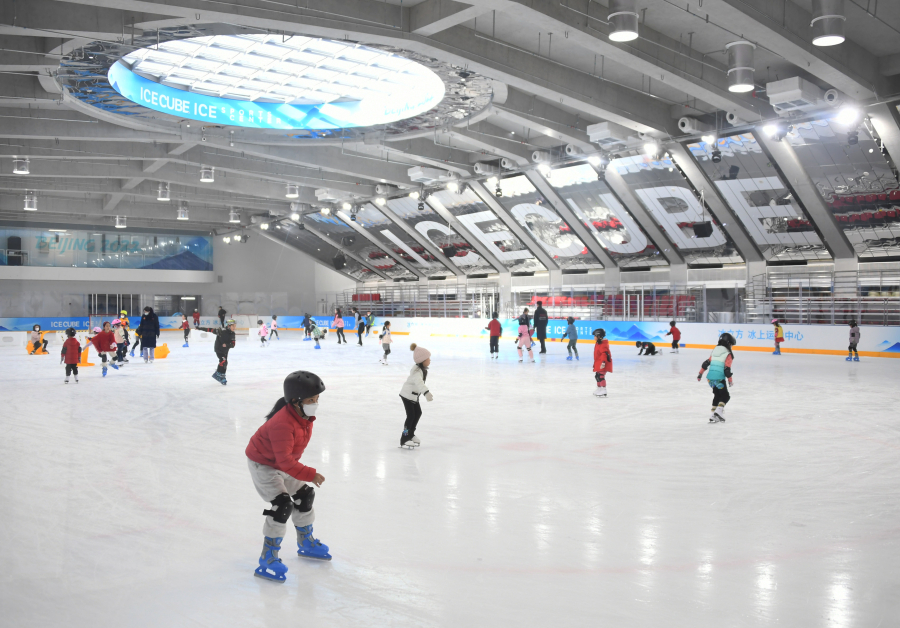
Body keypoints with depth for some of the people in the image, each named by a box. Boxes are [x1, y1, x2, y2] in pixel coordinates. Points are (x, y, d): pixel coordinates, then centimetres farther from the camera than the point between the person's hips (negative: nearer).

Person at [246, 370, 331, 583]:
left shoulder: (305, 415, -8)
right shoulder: (283, 424, -37)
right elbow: (285, 460, -39)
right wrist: (310, 474, -37)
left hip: (284, 463, 9)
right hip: (263, 464, -9)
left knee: (304, 496, 14)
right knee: (282, 505, -20)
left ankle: (306, 543, 36)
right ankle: (268, 560, -10)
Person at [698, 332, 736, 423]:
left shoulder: (715, 350, 15)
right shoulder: (728, 354, -4)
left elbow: (706, 362, 14)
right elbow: (727, 369, -10)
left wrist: (700, 374, 19)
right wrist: (730, 381, -1)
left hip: (710, 377, 7)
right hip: (719, 378, -7)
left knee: (717, 395, 19)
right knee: (725, 396, 5)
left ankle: (713, 415, 17)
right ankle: (719, 410, -15)